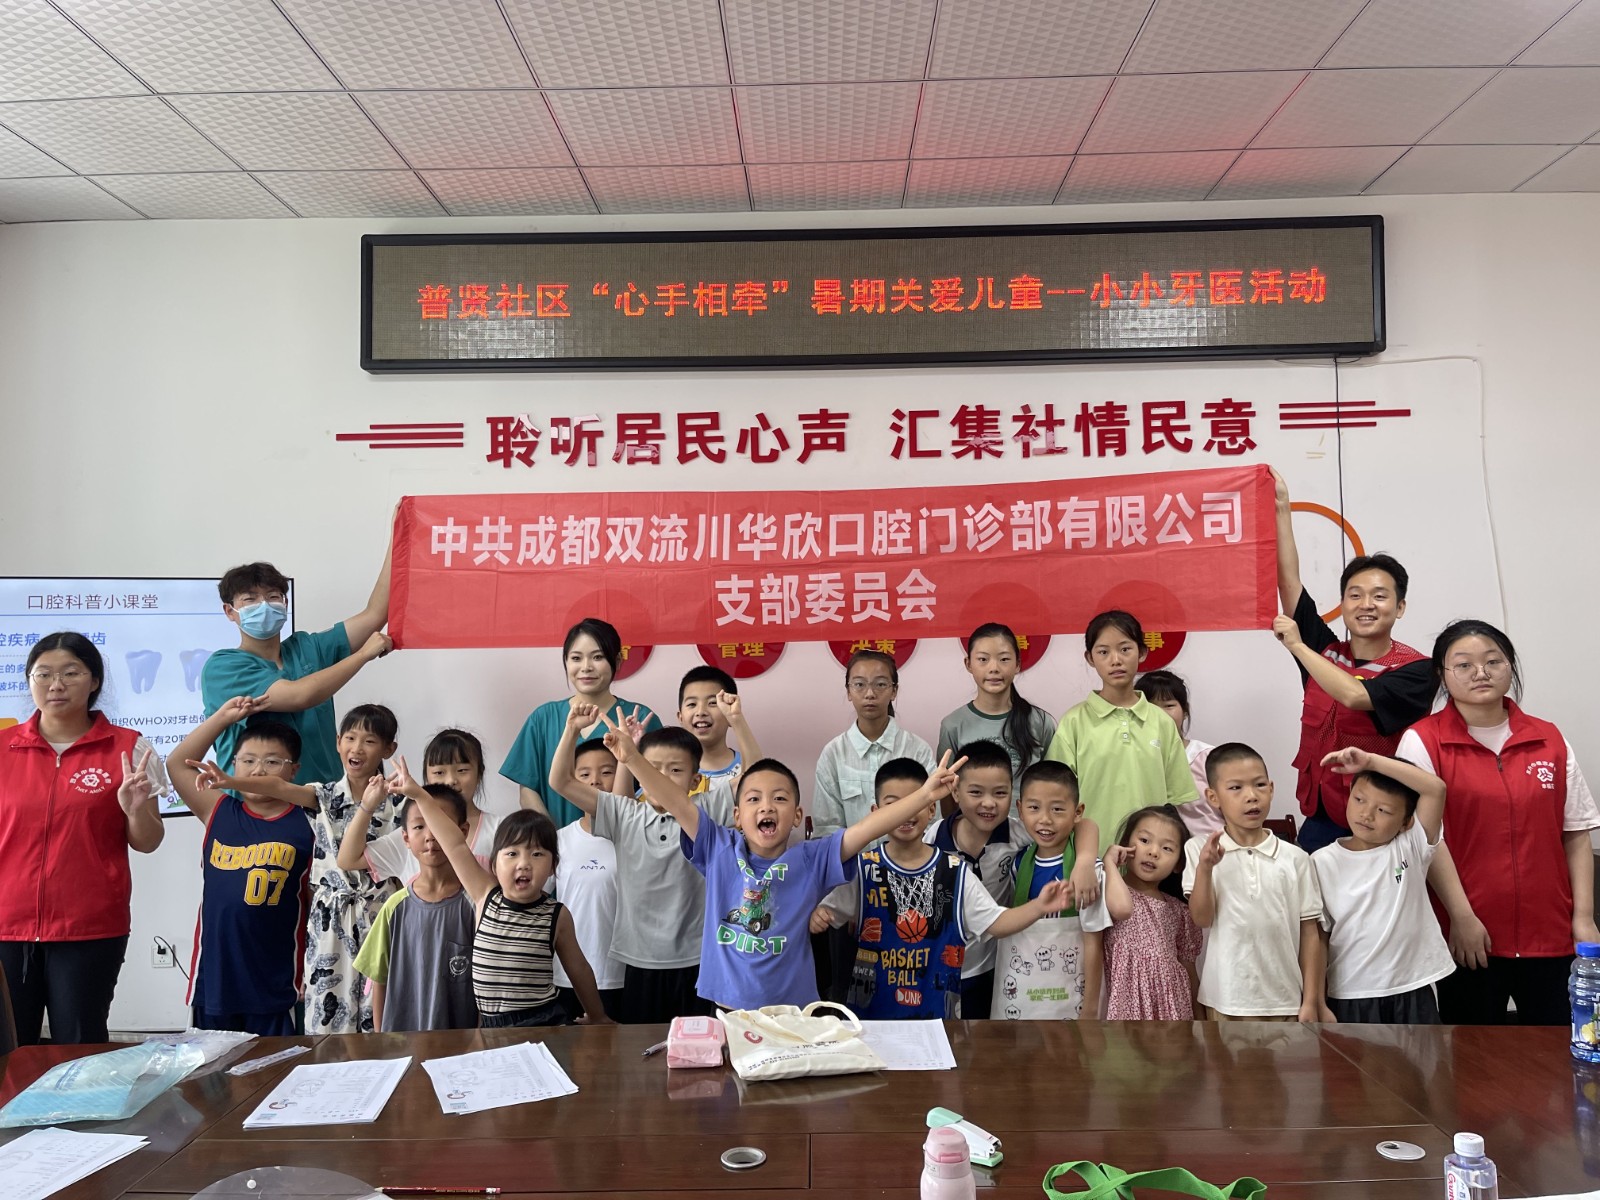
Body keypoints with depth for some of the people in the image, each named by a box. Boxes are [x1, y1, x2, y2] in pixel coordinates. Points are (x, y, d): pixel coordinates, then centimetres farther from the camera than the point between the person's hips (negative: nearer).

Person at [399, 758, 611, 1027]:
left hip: (544, 1022, -2)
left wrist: (597, 1017, 20)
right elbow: (457, 845, -3)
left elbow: (577, 968, 8)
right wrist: (419, 795, -3)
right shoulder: (487, 896, -2)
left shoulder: (557, 915, -5)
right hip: (490, 1026, 3)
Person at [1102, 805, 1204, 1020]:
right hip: (1130, 999, -5)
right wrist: (1109, 862, -14)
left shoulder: (1178, 910, 14)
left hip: (1172, 1002, 5)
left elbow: (1189, 969, 18)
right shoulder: (1113, 890, -2)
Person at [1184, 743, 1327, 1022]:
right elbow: (1202, 918, -10)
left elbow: (1309, 933, 2)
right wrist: (1204, 868, -24)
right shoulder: (1200, 850, -4)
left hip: (1284, 999, 1)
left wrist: (1311, 1000, 2)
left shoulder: (1295, 858, -2)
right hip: (1226, 998, -1)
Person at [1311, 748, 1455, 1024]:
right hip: (1351, 997, -1)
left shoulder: (1411, 848, -4)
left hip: (1412, 992, 1)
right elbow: (1318, 937, -3)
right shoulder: (1323, 863, -7)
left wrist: (1372, 761, -24)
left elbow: (1436, 788, -19)